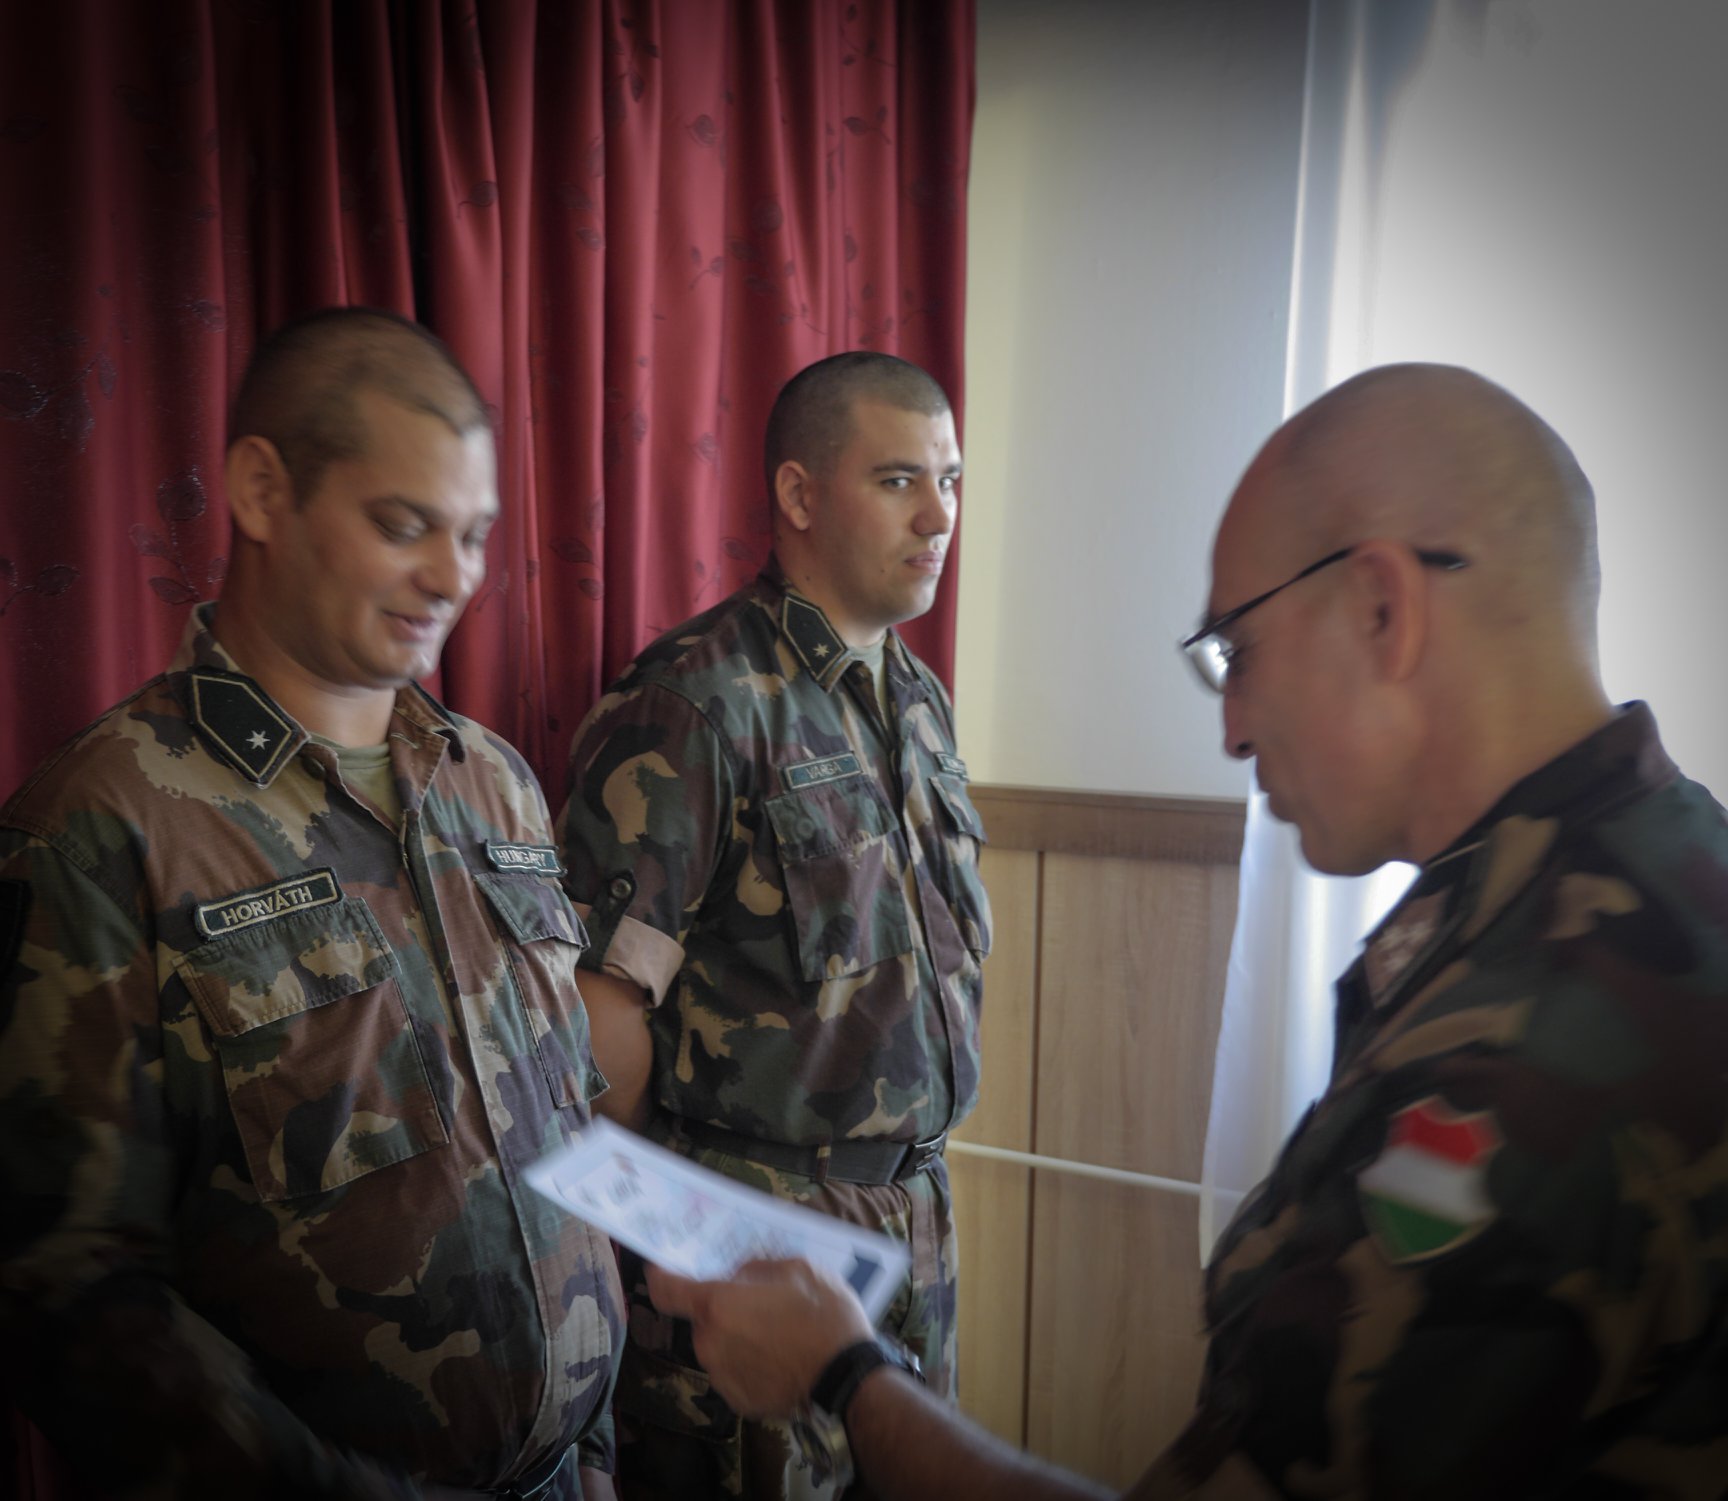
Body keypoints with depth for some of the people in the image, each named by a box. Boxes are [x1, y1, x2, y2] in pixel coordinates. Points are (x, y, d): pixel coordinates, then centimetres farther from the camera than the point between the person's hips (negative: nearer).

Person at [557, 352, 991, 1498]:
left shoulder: (922, 701, 9)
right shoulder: (696, 699, -17)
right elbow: (602, 995, -18)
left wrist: (912, 1172, 16)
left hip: (918, 1215, 8)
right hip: (746, 1232, -7)